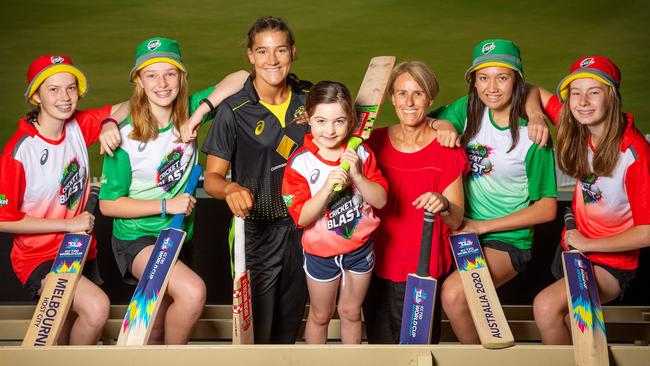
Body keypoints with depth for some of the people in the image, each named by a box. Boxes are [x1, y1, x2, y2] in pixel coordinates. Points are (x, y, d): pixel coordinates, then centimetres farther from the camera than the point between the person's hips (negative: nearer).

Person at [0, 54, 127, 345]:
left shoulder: (78, 125, -5)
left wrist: (109, 124, -21)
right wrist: (68, 224, -15)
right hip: (39, 258, -6)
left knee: (70, 331, 18)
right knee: (97, 308, -26)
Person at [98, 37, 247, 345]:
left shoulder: (188, 111, -6)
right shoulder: (125, 137, -18)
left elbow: (240, 79, -10)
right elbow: (108, 204, -13)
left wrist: (202, 110, -22)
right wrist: (166, 205, -19)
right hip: (136, 238, -5)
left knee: (156, 332, 18)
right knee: (193, 292, -29)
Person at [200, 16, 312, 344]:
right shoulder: (233, 110, -11)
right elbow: (212, 178, -8)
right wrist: (231, 188, -30)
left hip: (303, 227, 3)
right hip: (256, 233, -3)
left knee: (289, 328, 19)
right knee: (256, 331, 4)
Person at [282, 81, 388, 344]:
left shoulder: (360, 153, -11)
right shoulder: (300, 162, -19)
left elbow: (380, 200, -11)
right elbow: (301, 218, -22)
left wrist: (357, 176, -27)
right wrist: (327, 187, -36)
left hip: (360, 246, 2)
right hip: (321, 251, -2)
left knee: (351, 312, 22)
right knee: (320, 315, 18)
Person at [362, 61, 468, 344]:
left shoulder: (446, 148, -7)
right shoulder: (376, 141, 2)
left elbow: (457, 220, -7)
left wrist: (443, 205, -29)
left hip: (424, 271, -3)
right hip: (378, 266, 3)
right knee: (380, 345, 15)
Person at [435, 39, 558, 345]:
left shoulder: (532, 137, -13)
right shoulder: (468, 110, -1)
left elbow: (547, 209, -10)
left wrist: (483, 226, -13)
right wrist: (444, 124, -14)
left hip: (507, 240, -5)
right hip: (464, 228, 5)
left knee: (453, 293, -27)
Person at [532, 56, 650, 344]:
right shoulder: (579, 126, -9)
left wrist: (588, 244, -15)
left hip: (611, 261, -7)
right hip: (573, 246, 7)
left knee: (546, 307, -25)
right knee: (568, 322, 19)